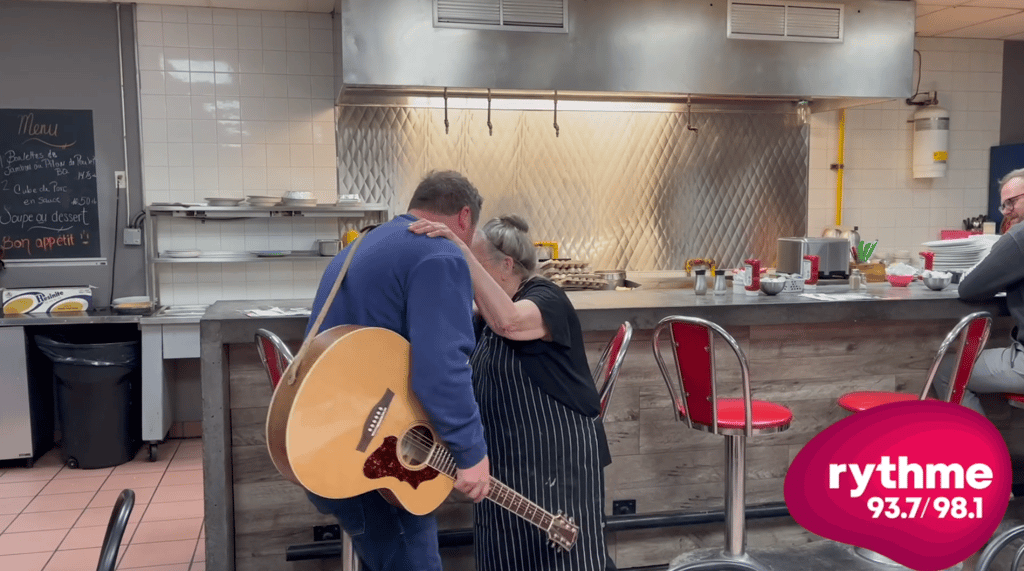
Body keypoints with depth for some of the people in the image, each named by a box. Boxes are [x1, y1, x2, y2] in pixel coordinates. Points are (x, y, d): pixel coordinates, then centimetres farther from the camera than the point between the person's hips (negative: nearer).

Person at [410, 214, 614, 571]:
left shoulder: (547, 298, -14)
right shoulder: (485, 319, 13)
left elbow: (507, 321, -37)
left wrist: (460, 251, -40)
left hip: (558, 459, -8)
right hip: (506, 462, 8)